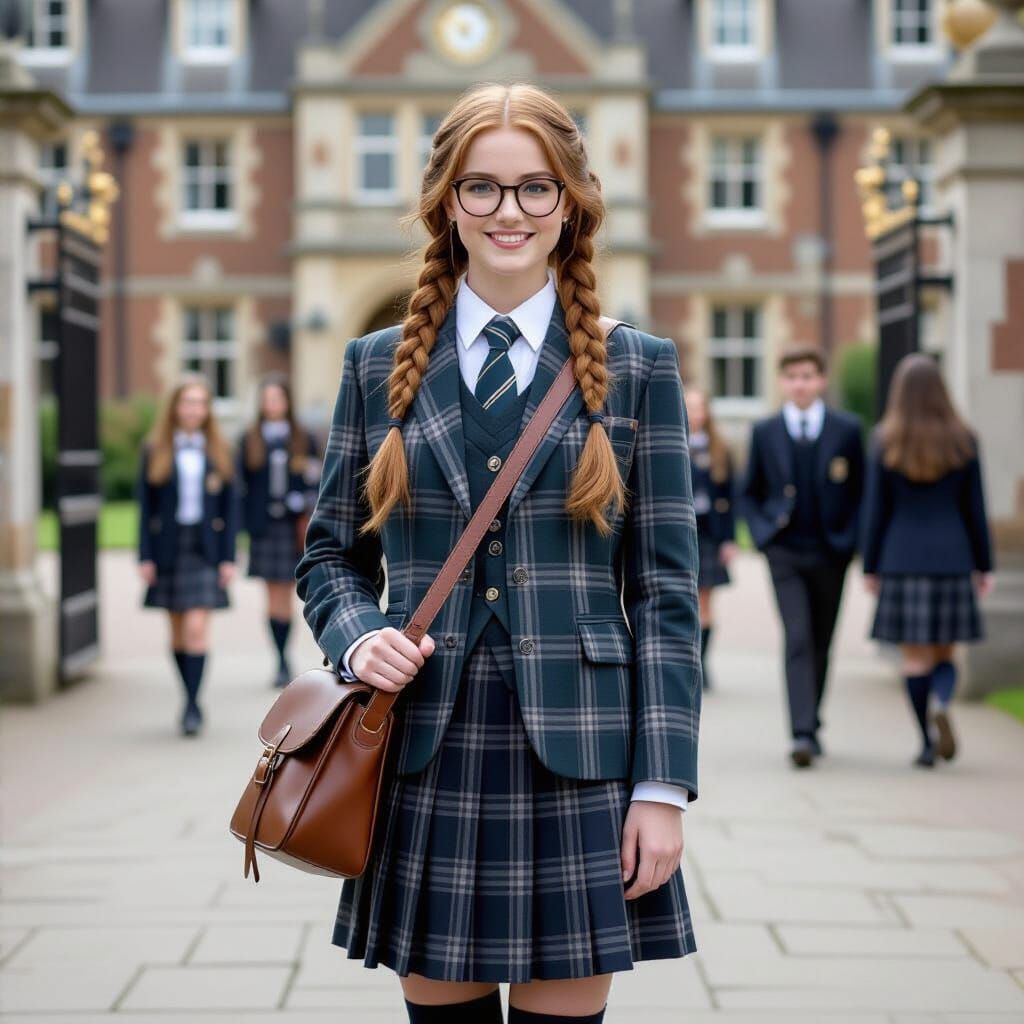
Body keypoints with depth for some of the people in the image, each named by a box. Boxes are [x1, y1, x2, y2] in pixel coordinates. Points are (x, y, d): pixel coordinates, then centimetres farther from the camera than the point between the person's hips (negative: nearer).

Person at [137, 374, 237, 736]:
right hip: (168, 549, 1)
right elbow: (145, 507, 3)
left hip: (205, 549, -1)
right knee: (178, 632, 7)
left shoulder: (218, 452, 5)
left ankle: (192, 706, -11)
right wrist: (145, 557, -3)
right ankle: (192, 702, 19)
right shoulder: (155, 451, 4)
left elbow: (230, 508, 5)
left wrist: (229, 557, -1)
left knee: (197, 628, -13)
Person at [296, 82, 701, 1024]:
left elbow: (666, 588, 1)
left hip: (576, 761, -1)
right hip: (427, 758, 1)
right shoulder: (379, 368, 9)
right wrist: (359, 635, -7)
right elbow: (331, 554, 16)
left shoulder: (637, 370, 5)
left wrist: (663, 786, -5)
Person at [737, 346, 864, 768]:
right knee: (798, 638, -14)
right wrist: (763, 533, -2)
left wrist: (850, 539, -3)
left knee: (820, 643, 10)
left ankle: (811, 725, 26)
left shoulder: (847, 429, 2)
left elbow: (863, 491, 8)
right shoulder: (765, 432, 4)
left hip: (830, 553, 1)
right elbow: (748, 493, 12)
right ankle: (802, 733, -21)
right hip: (784, 552, -1)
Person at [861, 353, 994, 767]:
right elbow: (975, 509, 3)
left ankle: (928, 743, 4)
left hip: (902, 561, -1)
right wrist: (984, 565, 10)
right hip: (952, 558, 1)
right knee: (945, 651, 11)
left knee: (915, 656, 5)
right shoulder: (963, 441, 0)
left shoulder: (885, 442, -3)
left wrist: (870, 567, 5)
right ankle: (941, 703, -18)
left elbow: (876, 510, -2)